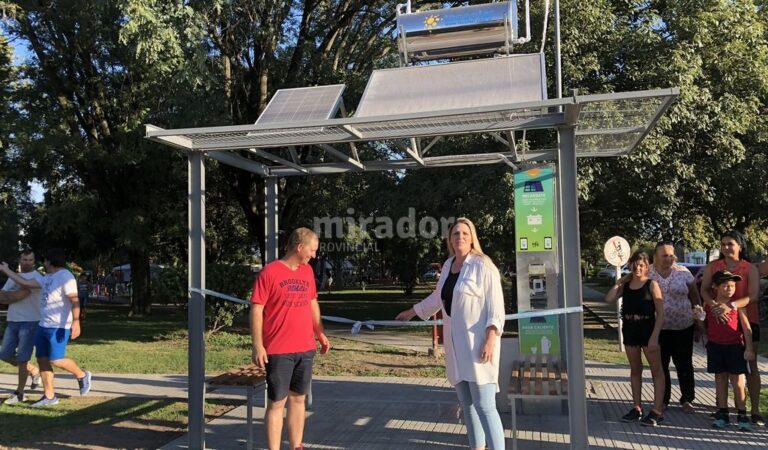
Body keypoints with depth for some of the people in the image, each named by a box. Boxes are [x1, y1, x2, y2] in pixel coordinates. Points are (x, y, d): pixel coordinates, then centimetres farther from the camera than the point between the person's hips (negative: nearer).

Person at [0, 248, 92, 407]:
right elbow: (25, 283, 22)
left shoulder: (65, 276, -14)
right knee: (42, 359, 8)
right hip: (43, 325, 10)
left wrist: (76, 322, -31)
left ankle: (82, 376, 13)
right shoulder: (47, 279, 15)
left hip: (59, 327, -9)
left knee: (56, 360, -11)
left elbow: (74, 301, -21)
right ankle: (49, 396, 14)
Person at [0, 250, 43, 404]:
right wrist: (14, 295, -14)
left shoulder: (37, 278, -8)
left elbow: (20, 295, -18)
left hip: (30, 322, -7)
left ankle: (19, 393, 8)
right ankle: (34, 371, 29)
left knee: (22, 358, -3)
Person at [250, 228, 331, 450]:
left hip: (305, 349, 6)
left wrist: (320, 333, 17)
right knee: (277, 402, 2)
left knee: (298, 398, 14)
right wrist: (258, 346, -15)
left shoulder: (307, 271, 10)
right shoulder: (269, 272, -11)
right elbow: (256, 309, -12)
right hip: (278, 351, -6)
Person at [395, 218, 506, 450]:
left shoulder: (482, 265, -7)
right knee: (467, 403, 11)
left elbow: (495, 305, -11)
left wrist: (490, 339, -21)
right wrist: (411, 312, 39)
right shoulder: (448, 265, 14)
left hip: (478, 343, -7)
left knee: (484, 405, -11)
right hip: (456, 344, 7)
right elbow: (437, 298, 29)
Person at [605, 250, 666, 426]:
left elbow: (660, 314, -11)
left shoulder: (652, 284, -9)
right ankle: (637, 407, 24)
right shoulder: (625, 285, 5)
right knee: (635, 370, 14)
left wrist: (654, 337, -18)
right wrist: (620, 282, -3)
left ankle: (657, 411, 8)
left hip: (648, 330, -5)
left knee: (656, 371, 4)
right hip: (629, 331, 5)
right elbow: (609, 299, -9)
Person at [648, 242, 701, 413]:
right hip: (658, 328, 0)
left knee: (684, 365, 9)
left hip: (683, 327, 0)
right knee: (660, 365, 9)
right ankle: (662, 399, 24)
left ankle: (687, 399, 24)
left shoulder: (683, 272, -1)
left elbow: (695, 297, 5)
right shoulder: (648, 273, -3)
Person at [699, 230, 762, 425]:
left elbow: (753, 296, -11)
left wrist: (731, 305, -26)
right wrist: (714, 306, -24)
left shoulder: (750, 269, -1)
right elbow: (704, 290, -4)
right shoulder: (712, 267, 4)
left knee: (750, 365, 2)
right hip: (720, 321, 2)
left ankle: (755, 410, 9)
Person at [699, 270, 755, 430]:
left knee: (737, 381, 1)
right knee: (720, 379, 10)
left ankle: (742, 415, 11)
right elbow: (705, 325, 17)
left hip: (735, 346, -3)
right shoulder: (709, 305, 2)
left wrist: (749, 348, -9)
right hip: (715, 346, 3)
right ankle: (722, 413, 19)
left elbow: (746, 327, -5)